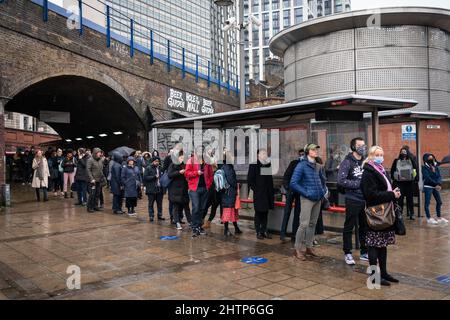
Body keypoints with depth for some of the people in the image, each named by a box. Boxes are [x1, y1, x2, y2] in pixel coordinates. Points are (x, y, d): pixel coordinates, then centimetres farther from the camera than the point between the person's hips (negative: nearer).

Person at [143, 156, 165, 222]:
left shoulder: (160, 168, 12)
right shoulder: (148, 168, -2)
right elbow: (145, 177, -11)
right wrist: (154, 177, -17)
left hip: (159, 189, 4)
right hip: (151, 189, -4)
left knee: (159, 203, 11)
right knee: (151, 203, 2)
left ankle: (160, 215, 21)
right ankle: (151, 216, 9)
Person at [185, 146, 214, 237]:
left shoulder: (207, 161, 12)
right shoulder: (191, 160, 2)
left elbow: (211, 174, 13)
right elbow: (187, 173, -3)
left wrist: (209, 184, 1)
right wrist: (197, 173, -14)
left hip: (205, 188, 4)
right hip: (195, 188, -4)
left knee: (202, 208, 8)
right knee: (196, 208, -8)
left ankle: (199, 226, 19)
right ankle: (195, 228, -2)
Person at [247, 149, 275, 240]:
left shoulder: (268, 164, 12)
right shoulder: (254, 165, -4)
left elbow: (270, 179, 16)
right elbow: (250, 179, -6)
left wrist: (272, 191, 9)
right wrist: (255, 189, -11)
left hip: (267, 193, 5)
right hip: (258, 193, -5)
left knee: (265, 213, 10)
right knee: (258, 213, 1)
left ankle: (264, 231, 18)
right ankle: (258, 232, 8)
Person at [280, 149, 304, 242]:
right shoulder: (294, 163, 0)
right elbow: (286, 176, 0)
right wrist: (287, 188, -10)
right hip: (291, 190, -2)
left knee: (297, 213, 6)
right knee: (287, 211, -3)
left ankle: (294, 235, 13)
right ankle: (282, 234, -1)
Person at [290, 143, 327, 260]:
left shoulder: (319, 166, 11)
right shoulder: (302, 166, -8)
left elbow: (323, 181, 28)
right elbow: (293, 183, -13)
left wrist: (323, 191, 12)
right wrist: (306, 193, -13)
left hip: (318, 199, 6)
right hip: (307, 199, -6)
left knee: (312, 224, 12)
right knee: (304, 224, -10)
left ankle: (309, 247, 23)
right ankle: (298, 249, 1)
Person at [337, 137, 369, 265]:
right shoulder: (347, 162, -9)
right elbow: (341, 181, -18)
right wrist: (359, 184, -16)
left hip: (365, 200, 6)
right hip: (353, 200, -6)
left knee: (365, 227, 14)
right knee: (349, 227, 3)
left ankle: (364, 252, 26)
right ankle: (347, 253, 14)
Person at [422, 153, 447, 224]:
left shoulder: (436, 166, 8)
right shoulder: (424, 168, -8)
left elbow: (439, 176, 0)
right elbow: (427, 178, -17)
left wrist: (439, 184, -18)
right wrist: (436, 184, -22)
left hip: (435, 187, 6)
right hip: (428, 187, -6)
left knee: (439, 202, 11)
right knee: (427, 202, -3)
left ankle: (439, 217, 24)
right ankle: (429, 218, 5)